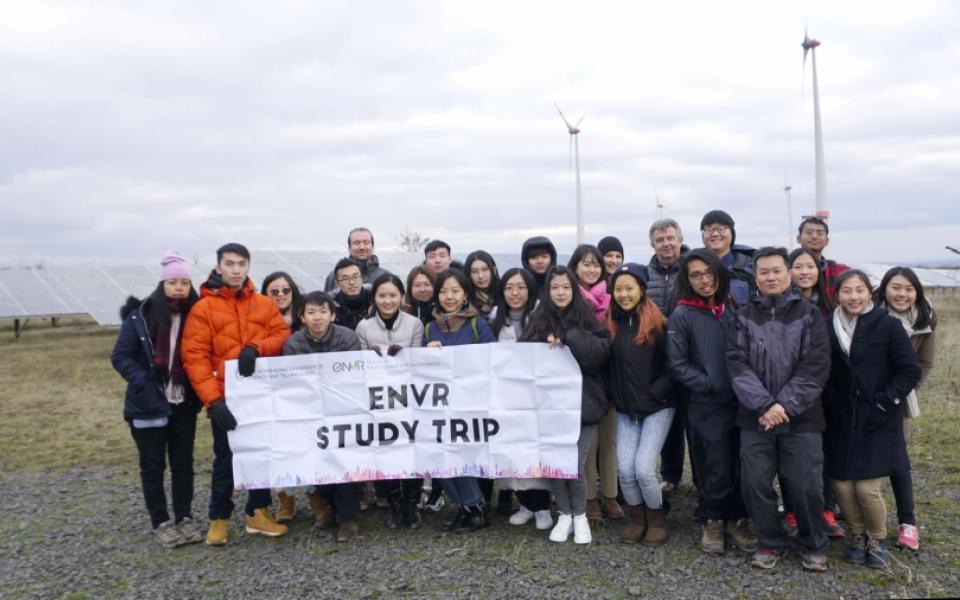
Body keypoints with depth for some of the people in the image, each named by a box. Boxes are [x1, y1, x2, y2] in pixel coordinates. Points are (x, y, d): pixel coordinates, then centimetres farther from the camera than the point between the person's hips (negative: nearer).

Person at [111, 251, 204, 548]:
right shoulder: (140, 316, -8)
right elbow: (120, 357, -6)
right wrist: (143, 383, -19)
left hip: (184, 405, 3)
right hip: (149, 405, -2)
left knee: (183, 463, 10)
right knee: (153, 465, 7)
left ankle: (184, 518, 22)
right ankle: (161, 522, 18)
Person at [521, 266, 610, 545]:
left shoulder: (587, 320, 2)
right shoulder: (538, 321, 9)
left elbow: (601, 351, -13)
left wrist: (569, 339, -19)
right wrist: (546, 344, -15)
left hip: (582, 401, -2)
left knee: (575, 465, -6)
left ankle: (580, 515, 19)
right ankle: (564, 514, 22)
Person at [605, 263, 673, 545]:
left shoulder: (656, 322, -10)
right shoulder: (610, 323, 2)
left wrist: (656, 392, -14)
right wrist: (613, 395, -3)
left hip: (657, 408, -3)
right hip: (625, 411, 4)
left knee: (644, 468, -10)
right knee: (625, 470, -3)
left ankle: (657, 518, 17)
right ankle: (637, 517, 23)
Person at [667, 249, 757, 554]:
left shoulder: (734, 308, 7)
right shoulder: (682, 315, -5)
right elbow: (678, 364, -6)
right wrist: (711, 385, -12)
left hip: (742, 401, 4)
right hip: (707, 406, -3)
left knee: (744, 466, 8)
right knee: (717, 470, 2)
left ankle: (738, 520, 28)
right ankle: (713, 522, 24)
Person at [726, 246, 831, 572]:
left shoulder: (810, 315, 3)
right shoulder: (743, 317, 7)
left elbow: (815, 367, -6)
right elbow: (737, 364, -4)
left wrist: (784, 405, -15)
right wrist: (764, 405, -15)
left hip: (801, 417, -1)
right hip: (755, 417, 2)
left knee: (805, 485, -1)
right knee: (754, 483, 1)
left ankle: (813, 545, 24)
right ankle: (771, 541, 23)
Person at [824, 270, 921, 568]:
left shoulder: (888, 325, -6)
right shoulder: (829, 327, 2)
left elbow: (910, 370, -5)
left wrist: (884, 404, -10)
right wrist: (828, 404, -1)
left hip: (877, 421, -3)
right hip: (841, 422, 3)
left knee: (867, 488, -6)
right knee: (842, 486, 2)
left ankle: (878, 539, 22)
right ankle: (859, 535, 28)